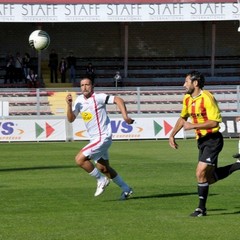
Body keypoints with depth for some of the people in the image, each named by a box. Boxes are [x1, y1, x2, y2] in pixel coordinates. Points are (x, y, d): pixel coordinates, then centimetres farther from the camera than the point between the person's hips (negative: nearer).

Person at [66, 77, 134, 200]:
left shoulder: (98, 97, -15)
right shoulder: (79, 100, 7)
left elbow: (118, 100, -18)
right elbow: (71, 119, 7)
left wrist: (125, 116, -29)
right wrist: (69, 105, -8)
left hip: (103, 137, -9)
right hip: (94, 139, 9)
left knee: (80, 159, -16)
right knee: (103, 168, 16)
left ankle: (101, 180, 0)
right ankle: (126, 189, 29)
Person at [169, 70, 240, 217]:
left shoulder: (207, 98, -19)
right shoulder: (187, 99, 7)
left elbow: (214, 122, -24)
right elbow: (183, 118, 23)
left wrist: (193, 126, -25)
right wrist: (172, 135, 15)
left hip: (213, 140, -9)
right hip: (202, 140, 9)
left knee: (201, 173, -15)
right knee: (210, 177, 11)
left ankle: (202, 208, -2)